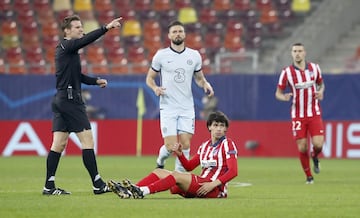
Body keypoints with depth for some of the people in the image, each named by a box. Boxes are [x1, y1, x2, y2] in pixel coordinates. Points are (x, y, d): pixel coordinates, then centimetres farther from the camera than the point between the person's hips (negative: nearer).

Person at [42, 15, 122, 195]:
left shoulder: (68, 49, 19)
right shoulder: (66, 46, -9)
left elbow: (76, 76, 27)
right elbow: (86, 40, -27)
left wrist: (96, 81, 16)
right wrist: (106, 28, -30)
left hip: (61, 100, 10)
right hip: (69, 99, -10)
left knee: (59, 144, 7)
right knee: (87, 140, -7)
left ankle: (49, 186, 5)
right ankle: (97, 184, -6)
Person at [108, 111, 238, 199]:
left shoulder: (228, 144, -2)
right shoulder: (205, 146, 20)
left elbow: (233, 171, -12)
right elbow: (189, 166, 21)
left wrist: (213, 184, -23)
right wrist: (179, 154, 1)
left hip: (216, 189, -8)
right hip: (201, 182, 8)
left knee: (177, 175, -29)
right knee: (159, 172, -3)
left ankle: (141, 192, -44)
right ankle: (129, 190, -23)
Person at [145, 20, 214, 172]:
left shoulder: (194, 55, 7)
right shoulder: (161, 55, 0)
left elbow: (199, 78, 18)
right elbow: (149, 78, 8)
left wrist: (205, 84, -4)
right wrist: (155, 88, -13)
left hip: (187, 108, 2)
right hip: (168, 107, -2)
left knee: (185, 144, -5)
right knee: (171, 146, -8)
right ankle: (160, 160, 25)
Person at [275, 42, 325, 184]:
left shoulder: (314, 68, 1)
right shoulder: (287, 72, -5)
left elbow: (321, 83, 18)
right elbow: (278, 93, 1)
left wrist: (321, 91, -4)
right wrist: (284, 97, -22)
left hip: (315, 114, 1)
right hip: (298, 116, -1)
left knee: (318, 144, -13)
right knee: (302, 147, -5)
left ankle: (315, 157, 24)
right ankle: (308, 176, 16)